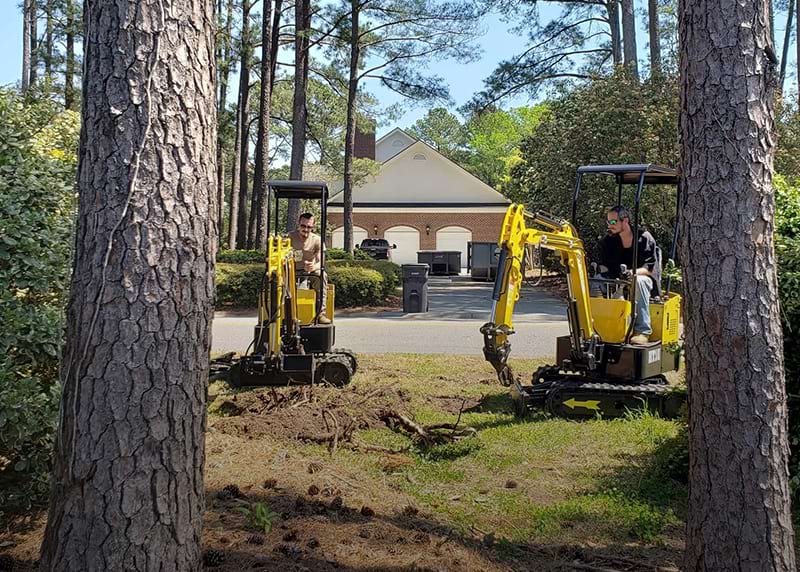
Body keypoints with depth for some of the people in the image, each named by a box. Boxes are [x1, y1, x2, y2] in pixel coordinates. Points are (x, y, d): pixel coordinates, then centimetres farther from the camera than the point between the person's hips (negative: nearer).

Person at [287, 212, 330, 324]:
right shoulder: (290, 237, -4)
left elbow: (321, 262, -15)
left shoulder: (317, 240, -5)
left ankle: (321, 313, -37)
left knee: (322, 275, -32)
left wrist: (313, 267, -39)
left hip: (311, 271, 0)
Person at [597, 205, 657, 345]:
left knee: (638, 281, -40)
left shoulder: (645, 238, -10)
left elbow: (650, 269, -15)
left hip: (642, 278, -4)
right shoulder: (608, 240, 4)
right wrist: (604, 273, -18)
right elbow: (604, 265, 7)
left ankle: (643, 331, -38)